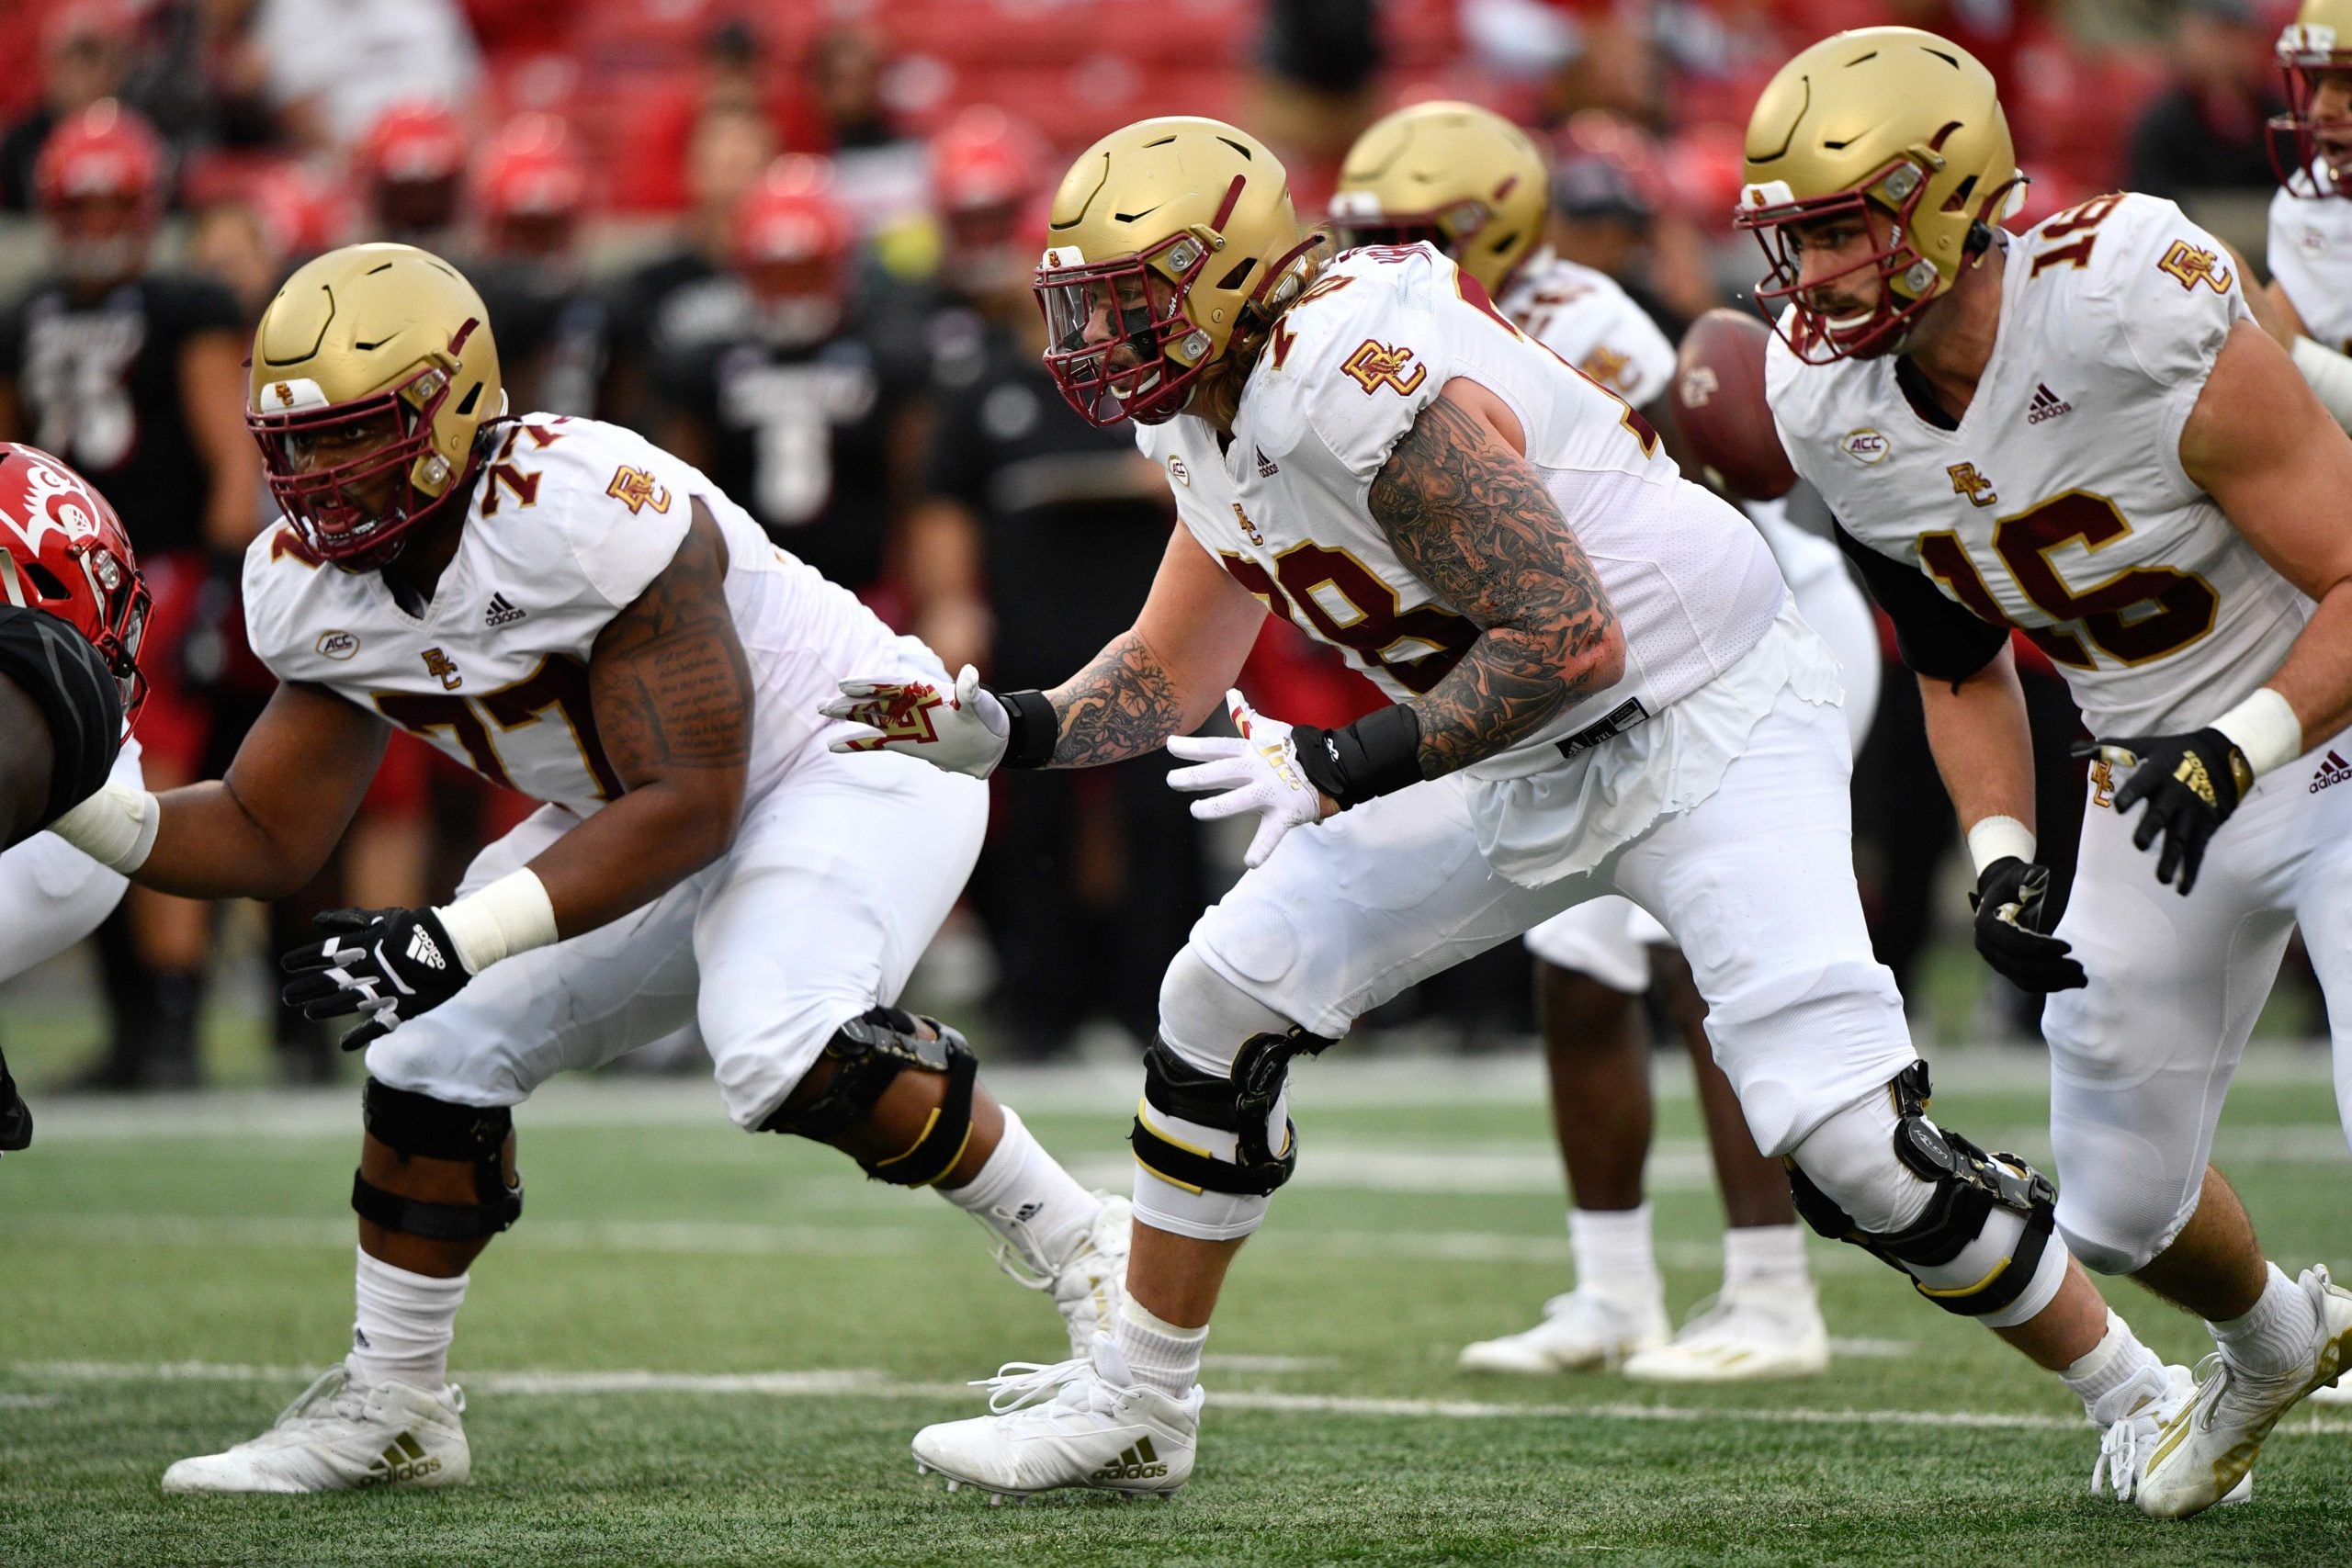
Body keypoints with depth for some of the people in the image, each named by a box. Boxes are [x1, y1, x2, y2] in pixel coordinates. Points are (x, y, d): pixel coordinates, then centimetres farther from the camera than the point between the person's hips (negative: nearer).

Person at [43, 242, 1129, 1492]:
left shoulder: (590, 515, -33)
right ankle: (389, 1407, 17)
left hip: (854, 760, -8)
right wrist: (80, 804, -18)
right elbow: (269, 836, 0)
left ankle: (1079, 1253, -15)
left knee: (784, 1053, -32)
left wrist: (460, 940, -35)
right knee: (437, 1052, 0)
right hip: (636, 816, 8)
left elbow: (688, 805, -30)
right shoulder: (312, 587, -8)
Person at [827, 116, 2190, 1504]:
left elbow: (1571, 642, -30)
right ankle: (1135, 1405, 15)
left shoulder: (1360, 385, -28)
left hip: (1709, 725, -9)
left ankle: (2140, 1397, 1)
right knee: (1228, 997, 3)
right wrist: (1011, 735, -4)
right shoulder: (1209, 421, 3)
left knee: (1850, 1142, -18)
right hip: (1530, 764, 10)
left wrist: (1346, 766, -27)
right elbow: (1172, 677, 14)